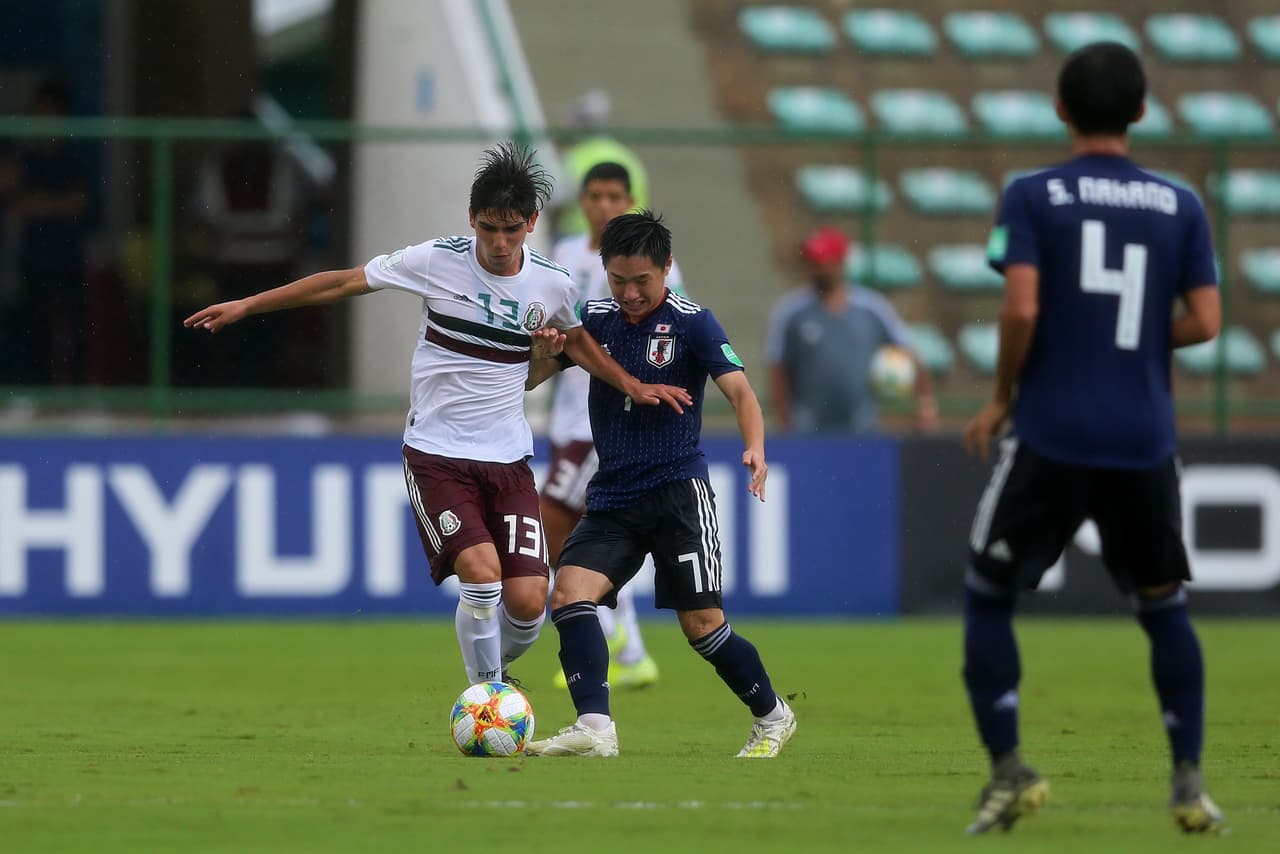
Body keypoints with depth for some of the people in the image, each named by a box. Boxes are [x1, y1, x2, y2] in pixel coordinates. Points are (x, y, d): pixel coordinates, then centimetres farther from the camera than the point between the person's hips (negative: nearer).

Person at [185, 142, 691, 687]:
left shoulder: (553, 286, 0)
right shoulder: (437, 262, -9)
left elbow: (577, 342, 24)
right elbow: (344, 283, -1)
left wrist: (633, 386, 15)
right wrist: (246, 306, 1)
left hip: (508, 459, 3)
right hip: (436, 454, -3)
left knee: (527, 601, -9)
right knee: (482, 573, -23)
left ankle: (494, 670, 24)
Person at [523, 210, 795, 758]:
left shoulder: (692, 322, -6)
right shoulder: (594, 319, 7)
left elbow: (738, 389, -15)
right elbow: (527, 379, 7)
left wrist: (754, 447, -35)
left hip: (677, 490, -4)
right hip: (611, 497, 4)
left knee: (702, 622, -5)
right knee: (569, 591, -18)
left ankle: (772, 717, 18)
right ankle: (594, 728, -24)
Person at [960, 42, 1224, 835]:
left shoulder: (1033, 196, -3)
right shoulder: (1180, 206, 4)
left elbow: (1021, 308, -13)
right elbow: (1205, 321, 0)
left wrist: (1001, 398, 2)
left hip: (1050, 438, -2)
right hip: (1145, 442, 2)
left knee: (989, 597, 11)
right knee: (1165, 607, 17)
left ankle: (1009, 769, 0)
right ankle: (1190, 780, 9)